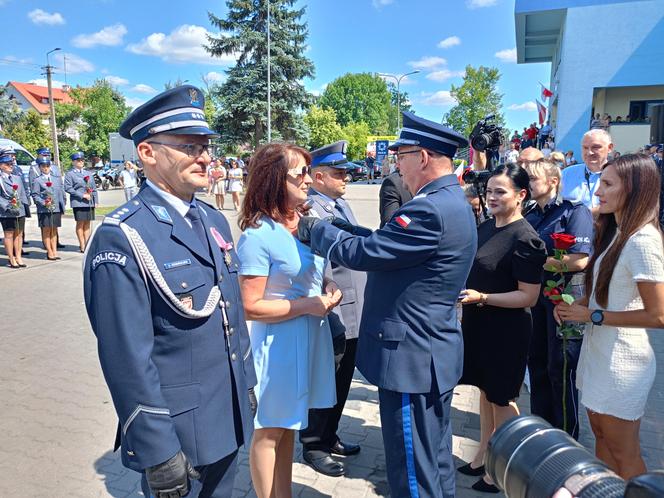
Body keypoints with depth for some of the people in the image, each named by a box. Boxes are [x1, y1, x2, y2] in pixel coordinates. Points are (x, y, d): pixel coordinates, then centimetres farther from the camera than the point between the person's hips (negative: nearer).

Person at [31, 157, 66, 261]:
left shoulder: (57, 178, 13)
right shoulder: (37, 181, 0)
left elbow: (62, 193, 13)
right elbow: (35, 195, -5)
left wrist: (62, 208, 9)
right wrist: (44, 203, -20)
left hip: (56, 209, 4)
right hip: (44, 210, -4)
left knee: (54, 230, 9)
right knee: (46, 230, 1)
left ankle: (54, 251, 14)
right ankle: (50, 252, 6)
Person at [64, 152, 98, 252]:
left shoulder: (88, 173, 18)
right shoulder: (70, 174, 0)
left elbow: (94, 188, 18)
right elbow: (68, 188, -9)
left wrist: (95, 201, 9)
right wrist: (82, 195, -15)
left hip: (90, 202, 5)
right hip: (78, 202, -5)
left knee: (87, 223, 7)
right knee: (80, 223, -2)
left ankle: (87, 244, 12)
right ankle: (82, 246, 3)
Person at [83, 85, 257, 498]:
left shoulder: (213, 219, 4)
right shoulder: (122, 237, -20)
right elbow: (128, 358, -21)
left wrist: (247, 383, 14)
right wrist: (157, 451, -17)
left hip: (229, 417, 7)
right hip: (176, 431, -7)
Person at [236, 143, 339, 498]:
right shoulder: (257, 235, -19)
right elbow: (251, 307, -18)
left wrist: (327, 288, -2)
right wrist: (308, 305, -20)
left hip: (311, 334, 7)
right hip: (280, 341, -7)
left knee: (289, 424, 22)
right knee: (269, 431, 12)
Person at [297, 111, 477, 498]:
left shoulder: (431, 210, -24)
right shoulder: (453, 203, 9)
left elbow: (362, 253, -20)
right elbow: (384, 244, 11)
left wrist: (316, 229, -4)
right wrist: (337, 230, 6)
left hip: (412, 357, -10)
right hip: (436, 353, 10)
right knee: (436, 460, 25)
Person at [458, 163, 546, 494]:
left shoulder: (525, 238, -19)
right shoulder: (486, 228, 4)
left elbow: (528, 296, -20)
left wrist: (481, 297, -27)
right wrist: (463, 294, 6)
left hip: (505, 331, -7)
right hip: (477, 324, 7)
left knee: (501, 398, 10)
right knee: (485, 391, 20)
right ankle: (483, 456, 37)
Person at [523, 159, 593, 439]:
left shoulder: (574, 211, -11)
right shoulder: (530, 216, 10)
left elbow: (579, 260, -22)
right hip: (537, 297, 7)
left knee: (561, 370, 2)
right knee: (537, 364, 15)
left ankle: (567, 439, 21)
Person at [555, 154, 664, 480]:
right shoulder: (614, 232, 8)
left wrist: (593, 316, -18)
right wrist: (578, 305, 1)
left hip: (621, 359, -9)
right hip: (597, 350, 9)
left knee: (623, 452, 7)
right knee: (601, 435, 21)